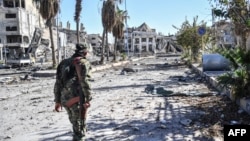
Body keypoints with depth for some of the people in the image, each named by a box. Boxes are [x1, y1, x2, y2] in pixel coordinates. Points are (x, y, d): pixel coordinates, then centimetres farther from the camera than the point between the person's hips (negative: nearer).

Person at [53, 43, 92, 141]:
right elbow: (84, 82, -17)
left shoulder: (64, 63, 14)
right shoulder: (83, 63, -6)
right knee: (79, 125, 3)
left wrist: (57, 101, 17)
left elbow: (58, 83, 14)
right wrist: (88, 99, -14)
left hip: (64, 99, 7)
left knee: (75, 123, 23)